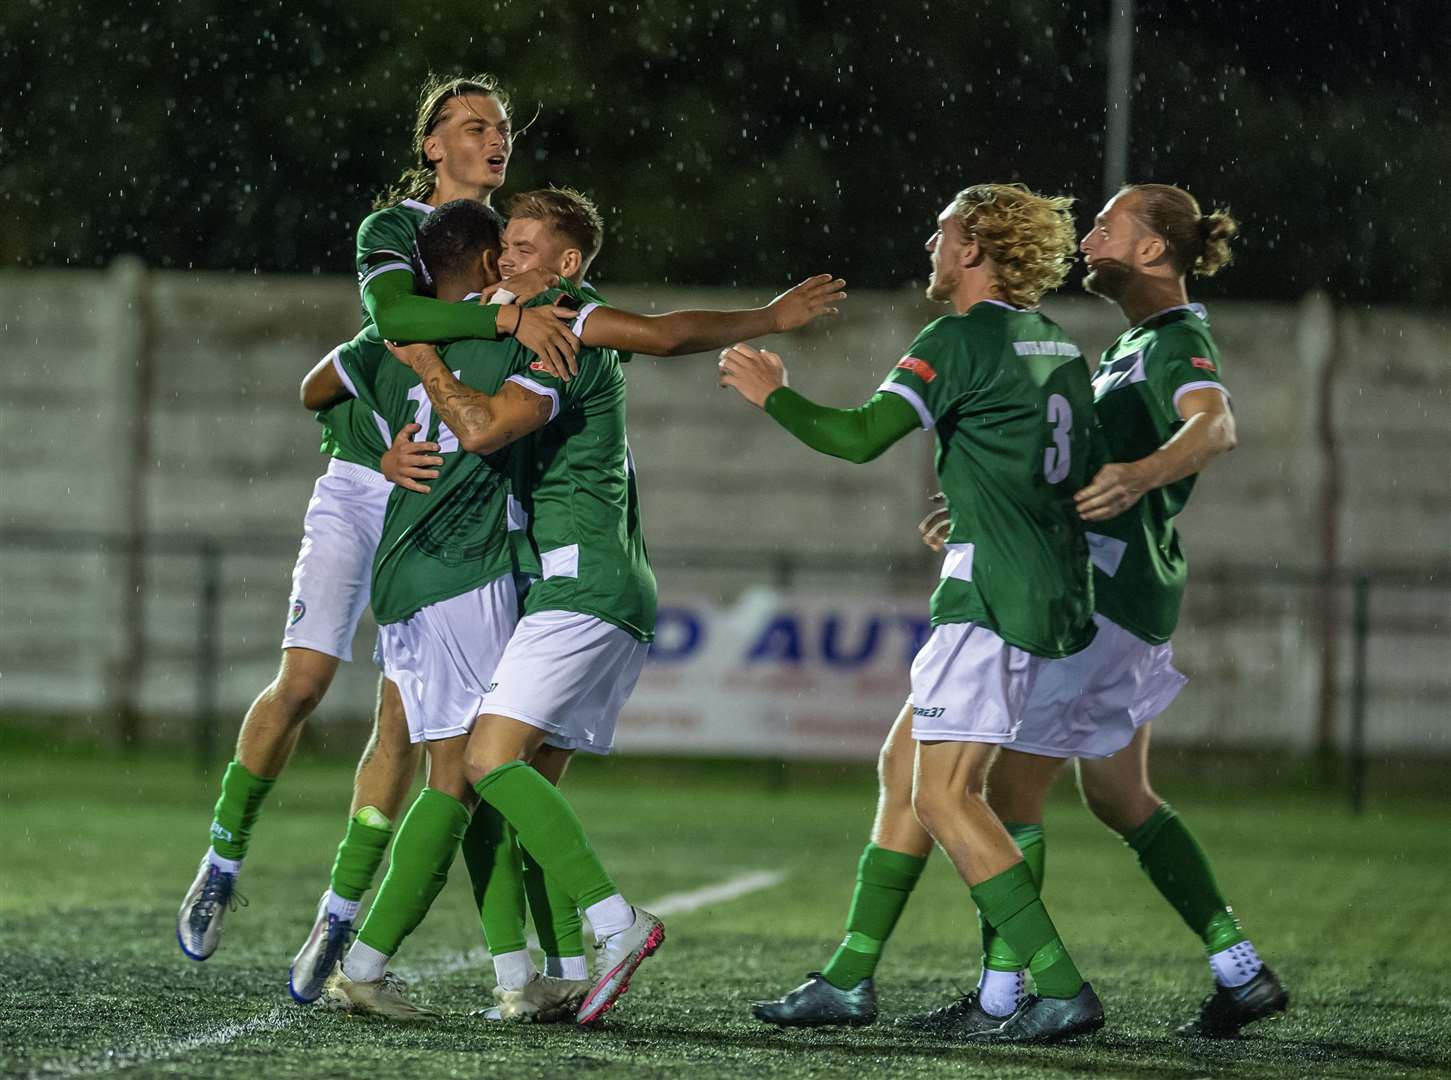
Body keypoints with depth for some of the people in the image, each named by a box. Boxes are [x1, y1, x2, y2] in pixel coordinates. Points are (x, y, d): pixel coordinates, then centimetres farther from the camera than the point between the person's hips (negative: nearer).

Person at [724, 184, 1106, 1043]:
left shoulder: (962, 340, -10)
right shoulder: (1057, 345, 17)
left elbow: (861, 437, -19)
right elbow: (1081, 472, 22)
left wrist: (773, 395, -4)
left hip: (994, 590, -9)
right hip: (1053, 582, 9)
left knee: (945, 794, -9)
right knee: (905, 764, 14)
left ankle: (1063, 989, -15)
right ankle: (851, 979, 16)